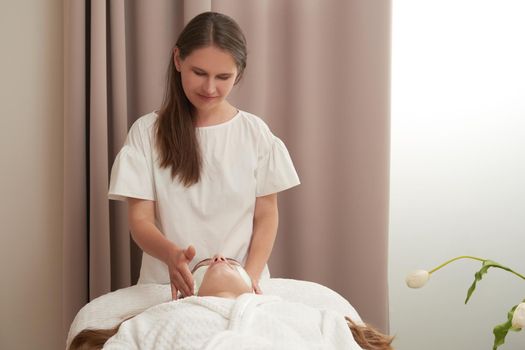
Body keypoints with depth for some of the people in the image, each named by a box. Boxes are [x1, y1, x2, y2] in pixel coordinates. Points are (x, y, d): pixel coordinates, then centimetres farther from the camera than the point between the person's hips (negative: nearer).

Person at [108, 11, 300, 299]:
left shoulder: (255, 133, 3)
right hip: (170, 287, -1)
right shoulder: (147, 132, 0)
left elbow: (266, 216, 5)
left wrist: (251, 275, -11)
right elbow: (140, 220, -3)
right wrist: (171, 254, -23)